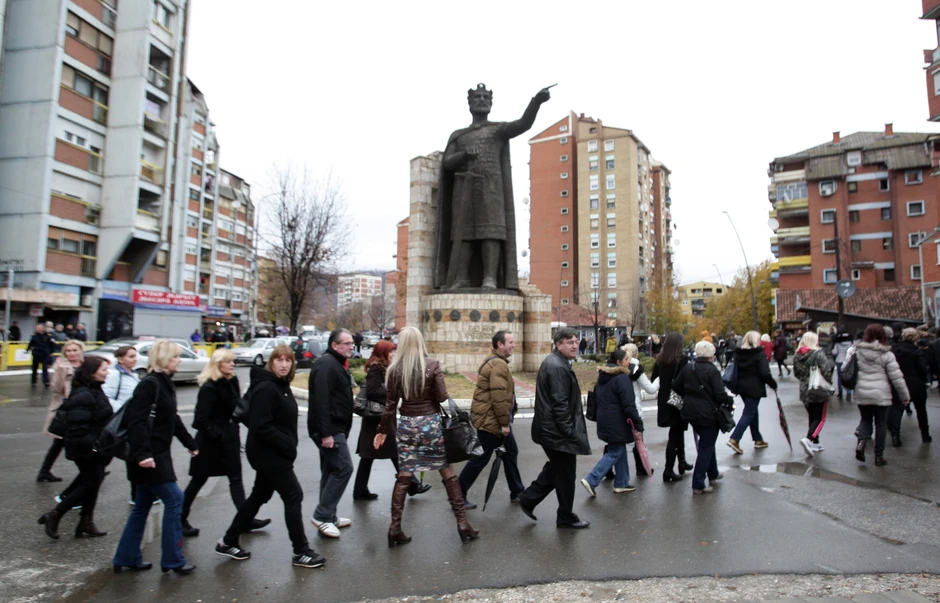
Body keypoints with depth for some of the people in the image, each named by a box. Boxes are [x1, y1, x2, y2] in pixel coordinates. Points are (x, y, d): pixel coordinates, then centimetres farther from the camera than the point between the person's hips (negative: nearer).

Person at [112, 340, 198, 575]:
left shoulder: (165, 383, 12)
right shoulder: (149, 384, -16)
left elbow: (173, 419, 20)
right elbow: (136, 420, -23)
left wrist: (190, 444, 22)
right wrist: (142, 453, -28)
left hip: (158, 454, 10)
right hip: (148, 457, -10)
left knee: (142, 506, 16)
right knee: (174, 498, -5)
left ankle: (127, 558, 29)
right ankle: (173, 559, 5)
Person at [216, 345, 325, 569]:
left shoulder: (282, 386, 9)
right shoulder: (266, 388, -20)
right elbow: (261, 426, -26)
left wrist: (288, 445, 6)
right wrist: (288, 445, -21)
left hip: (274, 454, 10)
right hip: (269, 454, -10)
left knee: (259, 496, 19)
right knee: (294, 496, -3)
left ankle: (228, 542, 34)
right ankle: (301, 552, 8)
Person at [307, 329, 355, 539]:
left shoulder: (337, 364, 16)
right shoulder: (326, 364, -16)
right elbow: (320, 400, -25)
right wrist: (326, 433, -27)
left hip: (334, 428, 10)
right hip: (329, 429, -10)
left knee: (332, 471, 14)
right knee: (344, 468, -9)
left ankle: (328, 517, 23)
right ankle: (322, 515, 0)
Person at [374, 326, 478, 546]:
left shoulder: (395, 369, -3)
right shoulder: (432, 365, -8)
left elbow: (390, 404, 0)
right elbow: (442, 397, -10)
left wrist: (383, 430, 10)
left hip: (406, 424, 2)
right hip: (430, 422, -2)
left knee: (404, 475, 11)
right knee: (447, 472, 9)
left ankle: (395, 526, 14)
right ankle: (462, 522, 15)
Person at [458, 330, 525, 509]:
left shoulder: (495, 362, 14)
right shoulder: (499, 365, -20)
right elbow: (499, 398, -25)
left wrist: (505, 421, 19)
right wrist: (505, 423, -19)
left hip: (492, 419, 11)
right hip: (490, 420, -11)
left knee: (511, 452, 16)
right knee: (481, 458, -1)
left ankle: (517, 493, 27)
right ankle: (458, 494, 11)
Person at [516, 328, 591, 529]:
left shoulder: (553, 362, 12)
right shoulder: (558, 367, -22)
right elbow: (560, 404, -25)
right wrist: (569, 431, -19)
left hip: (550, 428, 10)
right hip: (558, 430, -10)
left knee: (556, 468, 23)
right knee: (566, 474, 5)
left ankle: (528, 498, 27)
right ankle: (566, 517, 21)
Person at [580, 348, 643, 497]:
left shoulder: (603, 376, 10)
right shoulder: (622, 378, -18)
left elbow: (596, 397, 18)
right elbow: (629, 405, -21)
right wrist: (638, 425, -17)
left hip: (604, 420, 9)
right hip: (617, 422, -9)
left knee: (620, 450, 18)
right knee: (615, 452, 1)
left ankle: (621, 483, 26)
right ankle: (591, 481, -4)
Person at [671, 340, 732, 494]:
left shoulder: (687, 368, 2)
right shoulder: (712, 370, -16)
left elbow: (676, 386, 7)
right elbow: (720, 394, -20)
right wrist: (729, 401, -1)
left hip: (691, 412, 7)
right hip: (708, 414, -6)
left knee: (707, 443, 26)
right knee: (706, 447, 3)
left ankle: (713, 474, 40)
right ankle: (698, 485, 5)